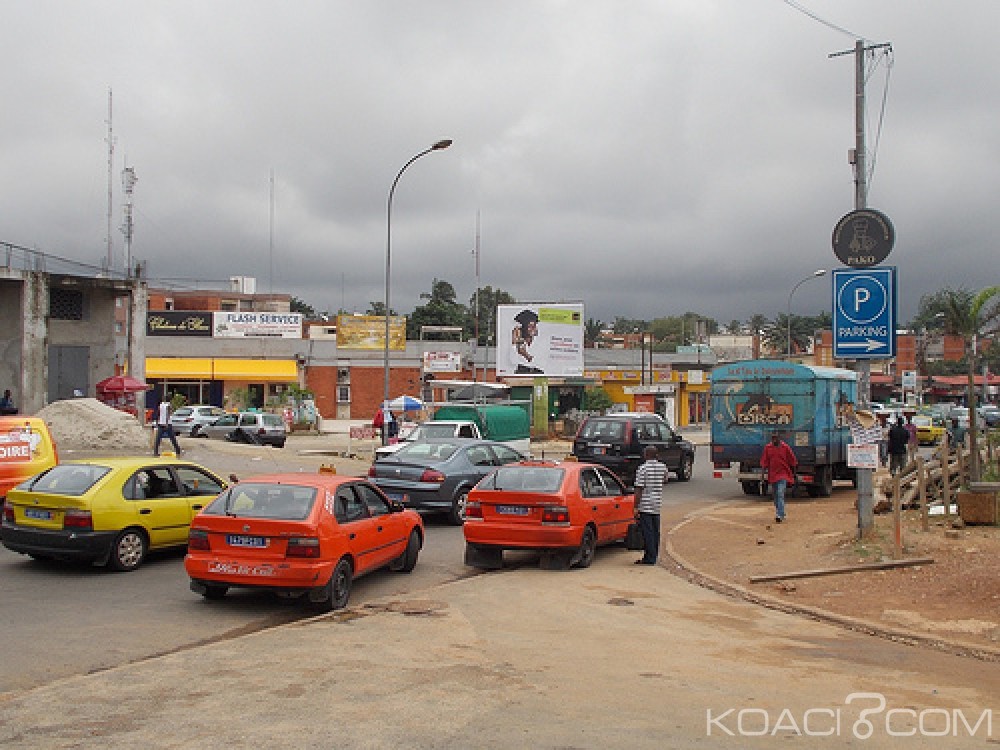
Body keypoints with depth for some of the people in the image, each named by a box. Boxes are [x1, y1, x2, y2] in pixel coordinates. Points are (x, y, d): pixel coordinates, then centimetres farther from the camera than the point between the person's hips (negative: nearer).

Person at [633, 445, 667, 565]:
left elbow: (639, 489, -15)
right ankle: (653, 556, 18)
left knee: (647, 532, -4)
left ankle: (650, 558, -4)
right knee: (655, 532, 12)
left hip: (645, 506, -6)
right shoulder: (663, 467, 5)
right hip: (657, 505, 6)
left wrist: (636, 507, -13)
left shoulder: (642, 468, -12)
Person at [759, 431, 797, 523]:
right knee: (776, 496, 13)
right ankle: (781, 513, 28)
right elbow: (764, 461, 6)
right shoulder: (767, 447, 2)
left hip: (783, 475, -4)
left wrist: (793, 473, 9)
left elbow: (792, 460, 4)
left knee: (780, 495, -17)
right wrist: (765, 472, -3)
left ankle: (780, 515, -23)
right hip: (772, 475, 4)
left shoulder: (785, 447, -4)